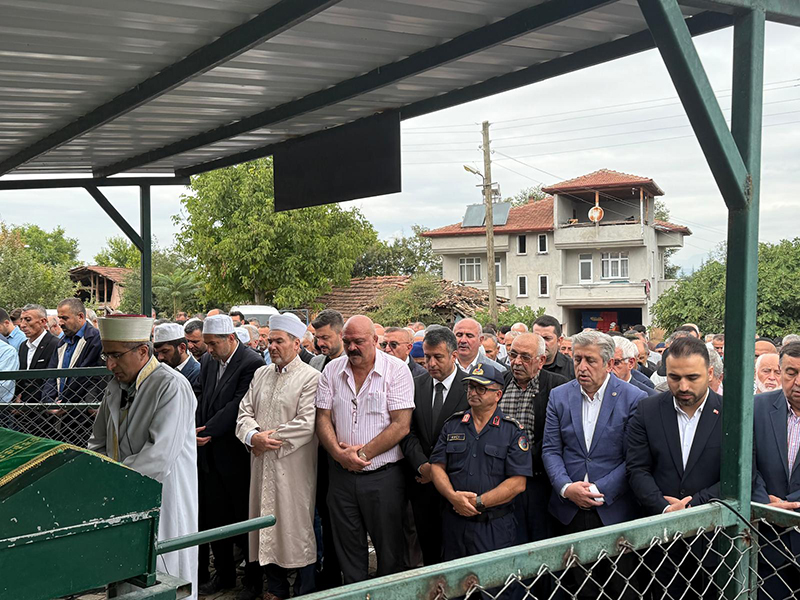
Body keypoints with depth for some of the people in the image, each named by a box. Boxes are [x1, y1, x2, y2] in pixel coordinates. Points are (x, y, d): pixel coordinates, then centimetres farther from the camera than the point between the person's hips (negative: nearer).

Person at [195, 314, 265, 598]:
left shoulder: (252, 363, -15)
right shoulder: (207, 360, 9)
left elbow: (238, 405, -19)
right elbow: (199, 395, 10)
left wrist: (208, 431, -19)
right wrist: (196, 430, -4)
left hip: (236, 455, -7)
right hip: (210, 453, 7)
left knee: (245, 519, 5)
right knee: (213, 516, 13)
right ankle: (223, 574, 29)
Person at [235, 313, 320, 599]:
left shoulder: (310, 377, -8)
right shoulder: (261, 374, 14)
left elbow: (306, 424, -16)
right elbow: (245, 411, 10)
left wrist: (269, 440, -13)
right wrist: (253, 436, -10)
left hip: (293, 468, -6)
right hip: (262, 466, 6)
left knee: (296, 527, 1)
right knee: (267, 527, 13)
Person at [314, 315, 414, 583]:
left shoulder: (396, 370, -8)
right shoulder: (332, 370, 4)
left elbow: (401, 425, -14)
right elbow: (323, 418, 3)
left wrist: (363, 453, -15)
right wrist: (340, 454, -13)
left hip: (383, 475, -4)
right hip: (342, 474, 4)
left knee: (390, 549, 7)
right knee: (348, 550, 14)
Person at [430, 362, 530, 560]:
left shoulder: (513, 431, -2)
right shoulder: (453, 424, 9)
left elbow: (518, 483, -9)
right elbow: (437, 467, 5)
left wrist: (479, 502, -15)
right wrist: (453, 497, -14)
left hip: (495, 528, -3)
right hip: (454, 523, 3)